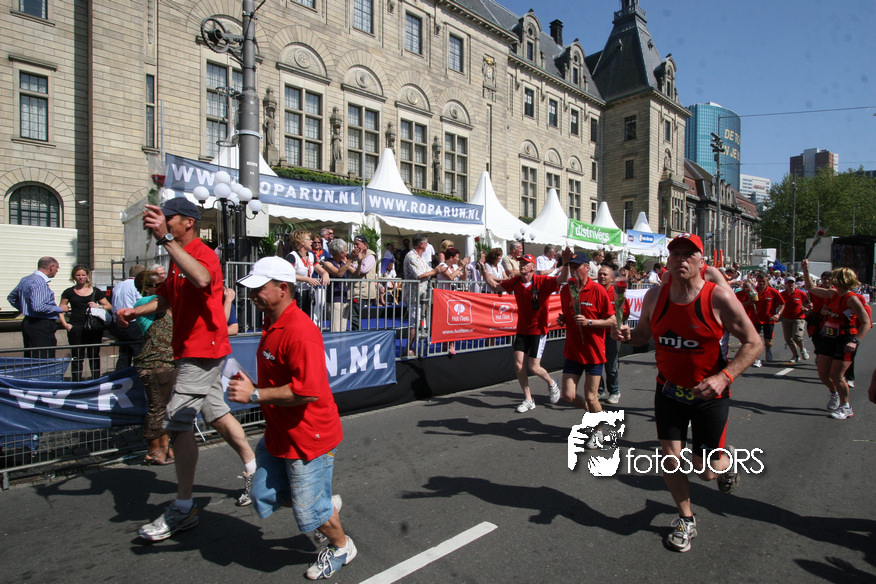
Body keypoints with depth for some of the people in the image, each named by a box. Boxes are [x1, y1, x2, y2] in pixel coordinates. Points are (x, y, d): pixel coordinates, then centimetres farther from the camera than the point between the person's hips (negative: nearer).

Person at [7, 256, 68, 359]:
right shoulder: (39, 282, -17)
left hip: (28, 322, 11)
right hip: (40, 327, -11)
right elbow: (38, 307, -26)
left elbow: (11, 298, 28)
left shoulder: (25, 280, 15)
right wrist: (59, 309, -14)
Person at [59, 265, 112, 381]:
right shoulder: (69, 292, 11)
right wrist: (65, 324, -4)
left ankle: (96, 380, 14)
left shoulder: (95, 291, 11)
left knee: (94, 356, 6)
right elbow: (61, 310, 9)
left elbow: (109, 306, 10)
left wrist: (98, 306, -9)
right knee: (77, 356, 1)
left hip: (94, 327, 0)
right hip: (76, 327, 0)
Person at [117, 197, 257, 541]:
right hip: (192, 350, 11)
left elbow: (202, 279, -42)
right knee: (217, 415, 17)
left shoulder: (202, 253, -17)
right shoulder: (178, 258, 17)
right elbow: (166, 297, 27)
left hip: (202, 350, -11)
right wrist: (135, 311, 11)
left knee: (177, 422, -8)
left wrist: (166, 239, -45)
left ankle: (183, 509, 4)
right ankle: (254, 472, 31)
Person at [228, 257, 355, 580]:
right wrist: (250, 384, 6)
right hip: (278, 432, 10)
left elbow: (307, 391, -32)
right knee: (264, 497, 18)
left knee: (309, 510, 8)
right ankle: (327, 505, 37)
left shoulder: (300, 332, -27)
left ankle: (341, 547, 37)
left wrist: (255, 394, -24)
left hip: (308, 437, -10)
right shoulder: (272, 324, 7)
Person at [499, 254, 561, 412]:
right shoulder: (515, 282, 0)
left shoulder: (542, 282, -14)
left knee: (533, 368, -4)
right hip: (522, 330, 5)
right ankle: (528, 400, 16)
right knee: (518, 364, -2)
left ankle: (552, 383, 31)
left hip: (538, 331, -4)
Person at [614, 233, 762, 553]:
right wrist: (627, 335, -16)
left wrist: (724, 377, -24)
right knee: (670, 458, 3)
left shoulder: (719, 297, -17)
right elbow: (643, 333, 8)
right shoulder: (654, 296, -6)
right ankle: (686, 520, 30)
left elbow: (753, 343, -11)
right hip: (669, 390, 3)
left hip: (709, 395, -3)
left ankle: (726, 459, 43)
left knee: (705, 470, 5)